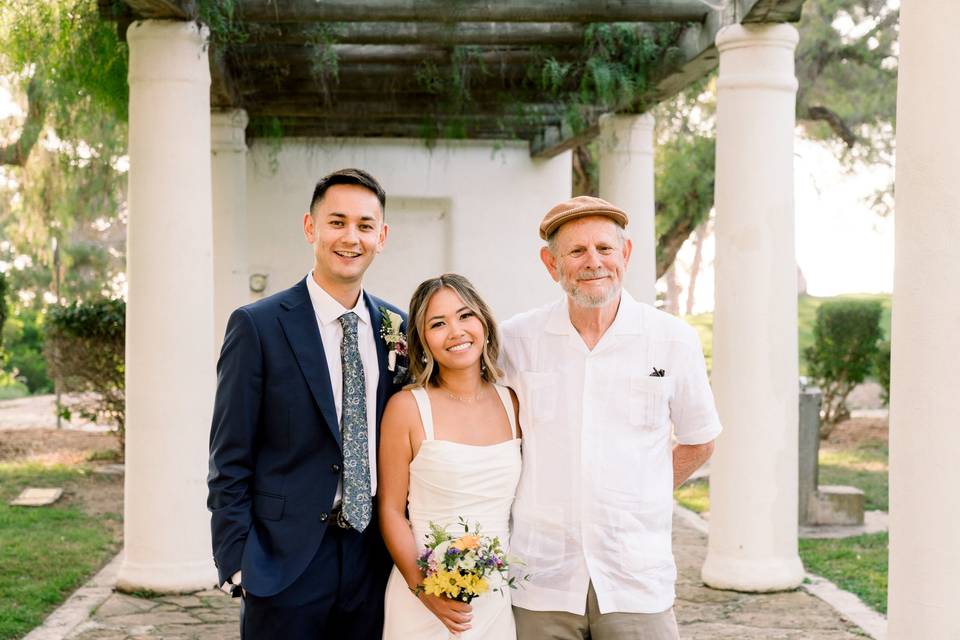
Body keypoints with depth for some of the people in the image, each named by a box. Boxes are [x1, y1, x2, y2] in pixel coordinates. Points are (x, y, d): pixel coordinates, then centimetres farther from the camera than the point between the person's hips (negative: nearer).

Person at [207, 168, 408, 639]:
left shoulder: (397, 329, 6)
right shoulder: (257, 326, -6)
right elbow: (229, 463, -7)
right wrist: (238, 565, -11)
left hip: (373, 564, 4)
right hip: (285, 564, -4)